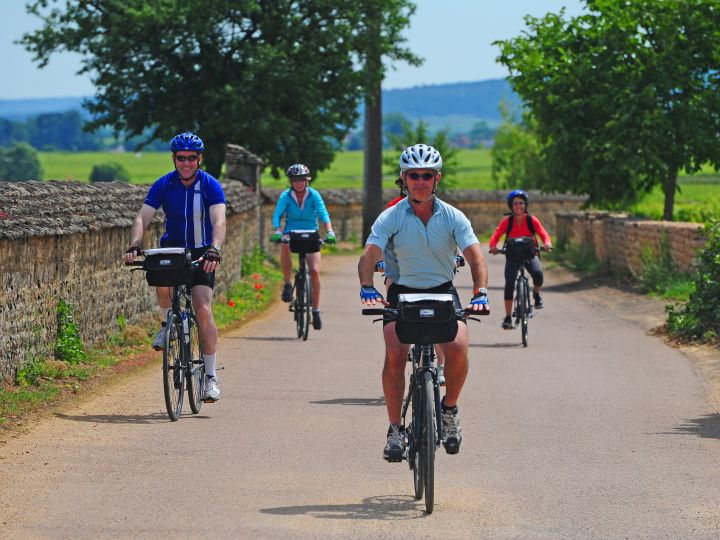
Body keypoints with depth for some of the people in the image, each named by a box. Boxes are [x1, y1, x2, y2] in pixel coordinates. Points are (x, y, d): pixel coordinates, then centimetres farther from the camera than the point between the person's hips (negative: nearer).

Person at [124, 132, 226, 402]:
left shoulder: (211, 185, -14)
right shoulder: (163, 185, -9)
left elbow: (219, 221, -28)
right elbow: (142, 218, -18)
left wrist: (214, 250, -46)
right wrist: (134, 246, -36)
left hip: (201, 252, -2)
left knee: (203, 310, -14)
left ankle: (210, 376, -5)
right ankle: (167, 322, -1)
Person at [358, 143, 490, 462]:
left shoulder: (453, 217, -7)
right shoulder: (391, 218, -9)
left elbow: (475, 257, -15)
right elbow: (369, 255, -20)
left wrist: (480, 293, -34)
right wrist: (367, 288, -40)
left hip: (443, 292, 0)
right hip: (402, 292, 0)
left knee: (458, 348, -26)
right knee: (395, 354, -24)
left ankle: (449, 409, 2)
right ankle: (395, 429, -10)